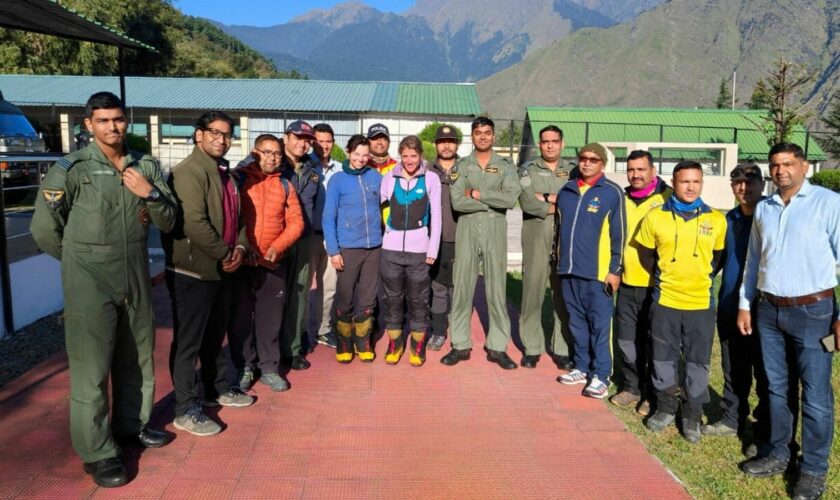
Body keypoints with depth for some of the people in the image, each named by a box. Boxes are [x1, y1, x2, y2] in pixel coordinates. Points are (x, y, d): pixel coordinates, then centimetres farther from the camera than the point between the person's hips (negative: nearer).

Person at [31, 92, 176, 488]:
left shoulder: (146, 167, 5)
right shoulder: (71, 169, -9)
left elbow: (168, 222, 5)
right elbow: (43, 229, -3)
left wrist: (150, 194, -13)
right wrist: (82, 261, 6)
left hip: (137, 281, 5)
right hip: (90, 286, -5)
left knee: (138, 360, 18)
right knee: (91, 369, 1)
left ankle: (132, 425, 38)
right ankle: (97, 452, 14)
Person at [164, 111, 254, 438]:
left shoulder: (225, 172, 14)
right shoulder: (189, 171, -16)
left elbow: (236, 215, 17)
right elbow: (194, 223, -25)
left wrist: (239, 247, -1)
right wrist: (224, 254, -17)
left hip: (222, 269, 9)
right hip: (193, 270, -9)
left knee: (215, 336, 21)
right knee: (188, 341, 1)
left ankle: (217, 390, 36)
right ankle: (185, 410, 11)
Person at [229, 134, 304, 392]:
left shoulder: (285, 185, 9)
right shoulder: (239, 178, -1)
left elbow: (296, 222, 4)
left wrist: (277, 247, -10)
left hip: (274, 263, 2)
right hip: (240, 261, -2)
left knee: (271, 318, 8)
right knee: (241, 317, 7)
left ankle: (269, 368, 21)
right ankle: (244, 367, 22)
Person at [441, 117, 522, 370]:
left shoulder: (505, 166, 7)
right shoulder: (461, 166, 7)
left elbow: (511, 198, -10)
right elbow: (457, 202, -8)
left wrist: (477, 193, -10)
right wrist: (494, 202, -9)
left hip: (495, 229, 0)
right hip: (467, 229, 0)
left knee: (496, 289, 3)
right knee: (462, 287, 3)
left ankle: (497, 347, 12)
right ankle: (460, 345, 14)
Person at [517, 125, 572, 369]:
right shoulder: (528, 170, 6)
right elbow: (527, 203, -11)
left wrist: (547, 198, -10)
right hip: (536, 242, -1)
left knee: (564, 296, 5)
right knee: (532, 294, 1)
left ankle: (562, 349, 15)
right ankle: (532, 348, 12)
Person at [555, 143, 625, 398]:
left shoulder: (612, 192, -4)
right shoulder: (567, 190, 11)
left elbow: (619, 234, -5)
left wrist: (615, 270, -9)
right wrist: (558, 260, 16)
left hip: (597, 272, -5)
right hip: (569, 270, 5)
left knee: (599, 325, 0)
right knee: (576, 323, 13)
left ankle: (601, 375, 9)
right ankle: (582, 367, 26)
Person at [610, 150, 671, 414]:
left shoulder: (668, 199, -7)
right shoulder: (622, 199, 10)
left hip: (656, 285, -5)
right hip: (627, 283, 5)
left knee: (653, 343, 5)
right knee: (627, 341, 12)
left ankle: (653, 394, 18)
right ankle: (631, 387, 27)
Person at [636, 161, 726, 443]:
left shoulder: (716, 220, -2)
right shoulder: (656, 217, -4)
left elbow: (718, 256, 11)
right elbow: (645, 253, 10)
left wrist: (701, 277, 4)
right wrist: (664, 276, 9)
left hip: (701, 303, 0)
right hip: (665, 301, 0)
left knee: (697, 362, 9)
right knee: (664, 358, 12)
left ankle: (693, 416, 25)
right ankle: (665, 408, 30)